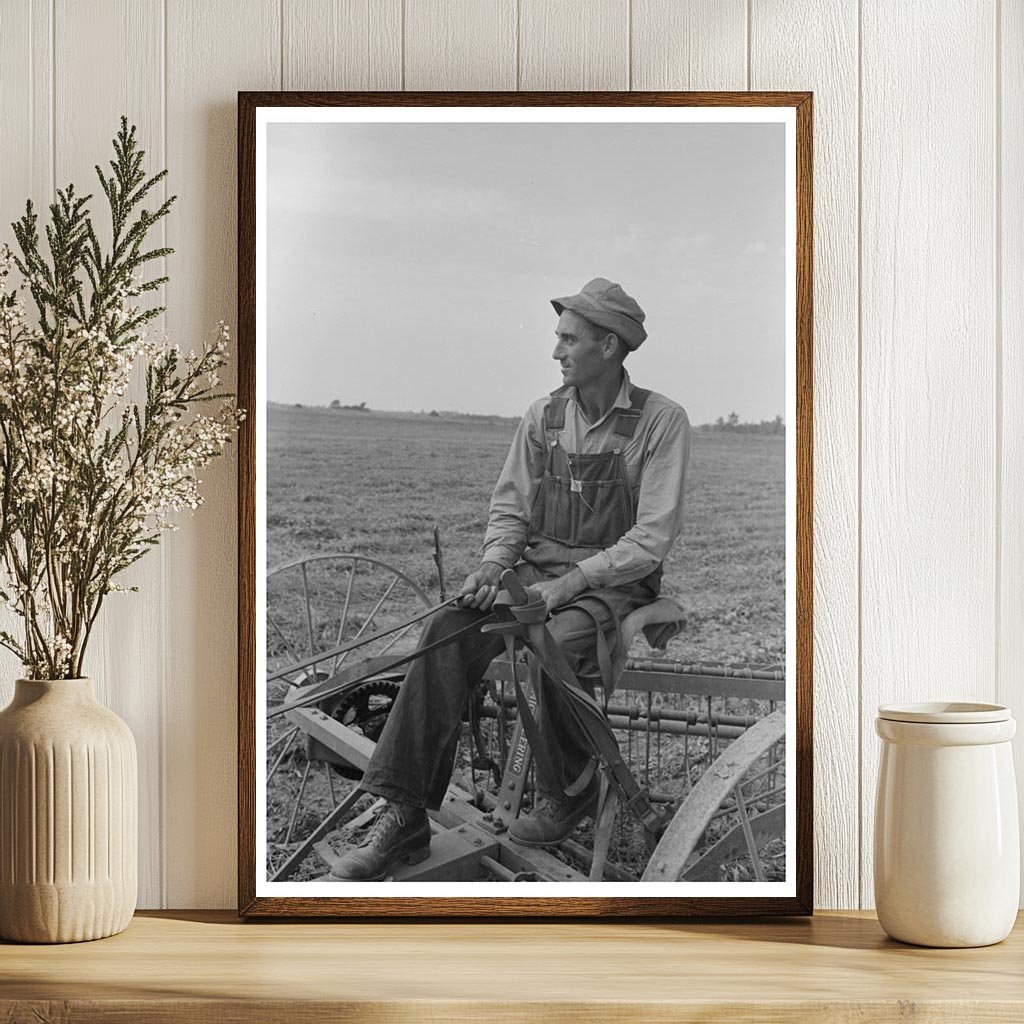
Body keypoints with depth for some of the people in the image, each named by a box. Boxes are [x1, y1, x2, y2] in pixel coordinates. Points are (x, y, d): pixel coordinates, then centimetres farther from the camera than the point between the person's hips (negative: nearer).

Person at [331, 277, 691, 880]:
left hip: (614, 583, -4)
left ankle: (570, 796, -9)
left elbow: (653, 537, -12)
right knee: (449, 634, -24)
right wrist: (496, 563, -8)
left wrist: (570, 583, -19)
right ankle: (406, 818, -27)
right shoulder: (543, 417, 10)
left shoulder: (661, 421, -6)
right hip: (537, 570, 5)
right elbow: (510, 505, 14)